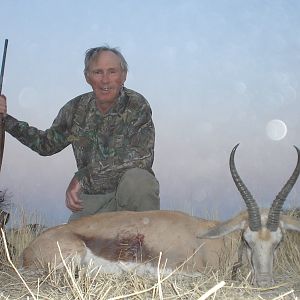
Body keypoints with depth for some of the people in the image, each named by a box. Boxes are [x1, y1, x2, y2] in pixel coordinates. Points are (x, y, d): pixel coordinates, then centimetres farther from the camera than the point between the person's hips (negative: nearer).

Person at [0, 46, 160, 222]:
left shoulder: (137, 105, -12)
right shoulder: (77, 108, 2)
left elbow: (141, 159, -23)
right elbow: (47, 144, 17)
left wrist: (82, 177, -22)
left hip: (131, 194, -3)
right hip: (90, 202, 4)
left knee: (136, 179, -34)